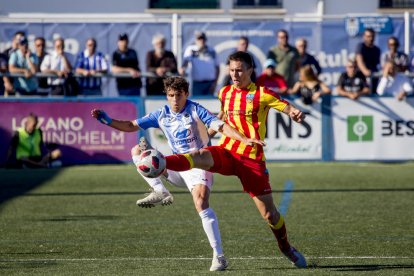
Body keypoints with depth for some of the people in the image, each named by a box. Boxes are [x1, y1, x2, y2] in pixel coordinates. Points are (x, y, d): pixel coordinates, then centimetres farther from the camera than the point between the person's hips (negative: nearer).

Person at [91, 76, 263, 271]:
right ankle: (160, 192, -15)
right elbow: (131, 126, 9)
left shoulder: (195, 110, -11)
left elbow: (221, 126, -17)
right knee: (137, 151, -1)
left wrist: (244, 139, -31)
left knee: (201, 204, -27)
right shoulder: (161, 115, 3)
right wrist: (107, 121, -3)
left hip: (198, 165, -6)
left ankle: (218, 256, -24)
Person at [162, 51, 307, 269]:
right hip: (226, 152, 3)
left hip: (252, 159, -3)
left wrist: (295, 113, -28)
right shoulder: (225, 93, 13)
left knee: (269, 213, -1)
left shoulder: (261, 94, -3)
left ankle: (286, 248, 25)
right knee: (201, 156, -32)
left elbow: (287, 107, -9)